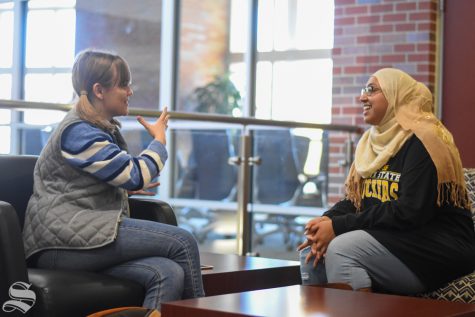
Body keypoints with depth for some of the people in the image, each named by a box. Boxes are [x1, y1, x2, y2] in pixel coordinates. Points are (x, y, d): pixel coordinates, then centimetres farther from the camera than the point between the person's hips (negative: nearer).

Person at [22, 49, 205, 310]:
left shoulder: (103, 128, 19)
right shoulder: (78, 131, -11)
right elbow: (137, 176, -14)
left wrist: (126, 188, 18)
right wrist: (159, 140, 3)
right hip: (63, 241, -9)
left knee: (169, 273, -21)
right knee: (183, 241, -19)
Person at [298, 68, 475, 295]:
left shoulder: (423, 141, -12)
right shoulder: (372, 142, 15)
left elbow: (410, 213, -22)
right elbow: (353, 200, 13)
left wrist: (338, 226, -20)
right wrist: (326, 220, -10)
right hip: (390, 241, 8)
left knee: (341, 249, -27)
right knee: (310, 251, -7)